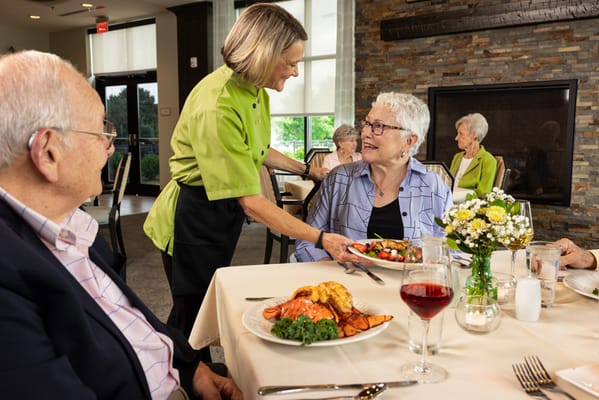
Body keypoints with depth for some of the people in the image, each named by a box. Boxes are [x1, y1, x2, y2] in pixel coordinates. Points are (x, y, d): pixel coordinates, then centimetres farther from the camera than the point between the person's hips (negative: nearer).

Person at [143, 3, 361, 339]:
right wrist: (322, 239, -32)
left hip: (224, 212, 9)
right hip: (195, 219, -8)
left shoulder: (256, 89, -2)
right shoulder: (216, 107, -30)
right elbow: (250, 201, -31)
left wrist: (307, 170, 13)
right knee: (193, 314, 8)